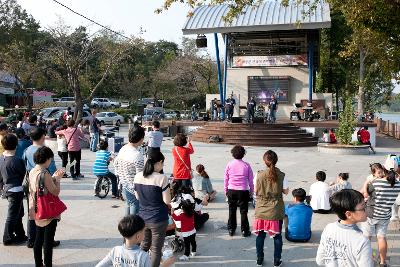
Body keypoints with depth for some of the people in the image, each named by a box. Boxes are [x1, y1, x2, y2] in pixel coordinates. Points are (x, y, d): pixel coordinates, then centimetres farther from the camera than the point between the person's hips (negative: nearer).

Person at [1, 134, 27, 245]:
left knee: (18, 213, 19)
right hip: (16, 189, -8)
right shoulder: (17, 160, -21)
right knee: (13, 215, 3)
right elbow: (24, 174, -9)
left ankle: (20, 235, 28)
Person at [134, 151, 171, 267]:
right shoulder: (162, 178, -20)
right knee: (156, 249, 10)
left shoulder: (138, 176, -2)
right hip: (158, 220, -5)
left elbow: (137, 197, 9)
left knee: (144, 245, 23)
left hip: (142, 218, 5)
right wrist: (167, 190, 0)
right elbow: (167, 201, -17)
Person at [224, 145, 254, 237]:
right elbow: (251, 180, 1)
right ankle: (244, 231, 14)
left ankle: (231, 229, 22)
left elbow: (225, 179, 3)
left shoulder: (229, 164, -4)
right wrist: (251, 191, 14)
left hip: (231, 191, 1)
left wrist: (226, 190, 15)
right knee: (243, 211, 8)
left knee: (232, 211, 14)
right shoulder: (246, 165, -6)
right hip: (243, 191, -1)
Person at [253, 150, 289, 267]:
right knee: (277, 235, 12)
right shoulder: (281, 175, -10)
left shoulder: (259, 175, -10)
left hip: (261, 209, 1)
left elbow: (256, 191, -1)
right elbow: (286, 191, -2)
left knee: (260, 234, 13)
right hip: (276, 210, 0)